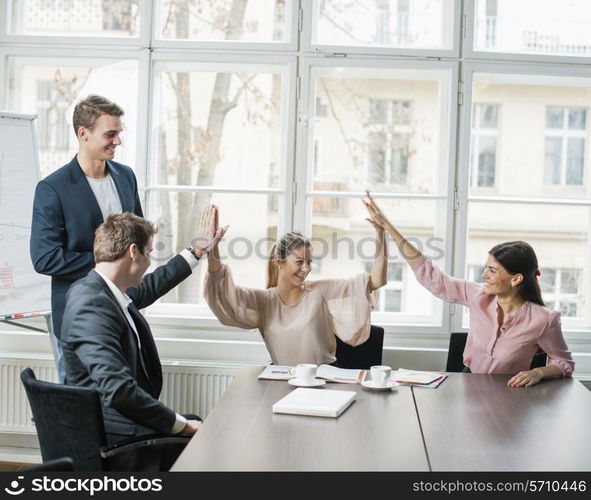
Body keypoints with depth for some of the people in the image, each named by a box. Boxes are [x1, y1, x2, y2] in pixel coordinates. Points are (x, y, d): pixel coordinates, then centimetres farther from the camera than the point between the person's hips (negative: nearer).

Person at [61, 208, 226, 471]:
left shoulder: (106, 292, 5)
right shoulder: (92, 306, -24)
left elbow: (149, 288, 28)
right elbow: (118, 390, -31)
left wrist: (198, 249, 34)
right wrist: (180, 424, -23)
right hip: (112, 435, -10)